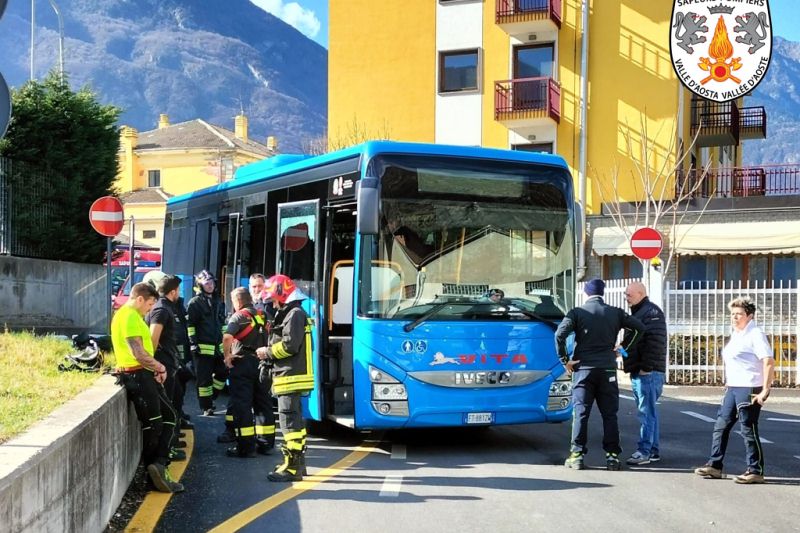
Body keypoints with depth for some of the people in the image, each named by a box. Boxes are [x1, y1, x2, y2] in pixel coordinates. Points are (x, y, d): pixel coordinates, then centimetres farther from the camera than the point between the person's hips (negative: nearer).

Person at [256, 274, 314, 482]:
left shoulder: (294, 314, -12)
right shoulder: (289, 314, 20)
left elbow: (290, 345, -20)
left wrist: (268, 352, -8)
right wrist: (270, 352, 8)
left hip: (291, 377, -11)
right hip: (291, 376, 11)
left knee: (290, 421, -11)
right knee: (295, 420, 17)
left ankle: (292, 468, -10)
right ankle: (298, 462, 26)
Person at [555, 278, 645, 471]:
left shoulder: (577, 312, -2)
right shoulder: (615, 313, 6)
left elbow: (560, 334, -15)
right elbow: (640, 328, 3)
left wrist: (565, 360, -6)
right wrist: (626, 350, 9)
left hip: (583, 369, -1)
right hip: (608, 370, 2)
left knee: (580, 413, 2)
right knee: (609, 414, 7)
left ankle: (577, 456, 0)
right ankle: (612, 456, 5)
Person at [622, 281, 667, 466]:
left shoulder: (651, 312, -11)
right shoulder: (637, 313, 21)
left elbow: (655, 342, -21)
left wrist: (646, 367, -22)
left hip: (648, 372, -10)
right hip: (638, 372, 10)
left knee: (647, 413, -9)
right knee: (648, 413, 12)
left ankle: (644, 451, -9)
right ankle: (653, 451, 17)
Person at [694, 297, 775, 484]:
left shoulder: (755, 334, -12)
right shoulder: (736, 334, 16)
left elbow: (769, 362, -19)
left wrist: (765, 390, -22)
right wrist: (728, 383, 21)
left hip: (749, 389, -9)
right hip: (733, 388, 9)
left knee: (748, 430, -3)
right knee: (721, 425, 9)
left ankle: (756, 471, 5)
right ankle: (714, 465, 15)